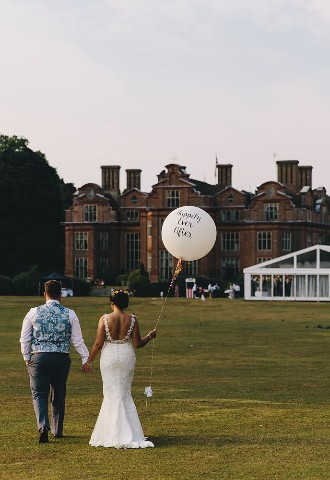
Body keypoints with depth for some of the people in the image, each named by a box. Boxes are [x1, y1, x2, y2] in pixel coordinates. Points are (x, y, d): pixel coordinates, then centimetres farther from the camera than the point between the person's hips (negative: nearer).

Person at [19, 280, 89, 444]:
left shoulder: (34, 313, -2)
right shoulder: (70, 314, 0)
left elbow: (24, 338, 3)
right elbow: (78, 341, 1)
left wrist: (26, 357, 16)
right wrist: (85, 358, 9)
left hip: (39, 357, -1)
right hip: (61, 359, 1)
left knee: (39, 393, 2)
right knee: (58, 396, 14)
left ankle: (43, 426, -21)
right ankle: (57, 431, 23)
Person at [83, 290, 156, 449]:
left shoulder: (105, 319, -8)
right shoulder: (132, 320, -3)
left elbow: (98, 344, -7)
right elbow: (138, 344, 0)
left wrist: (89, 362, 4)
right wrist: (150, 336, 19)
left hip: (109, 357, -2)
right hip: (127, 357, 2)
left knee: (113, 395, 2)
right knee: (123, 393, 15)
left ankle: (121, 437, -4)